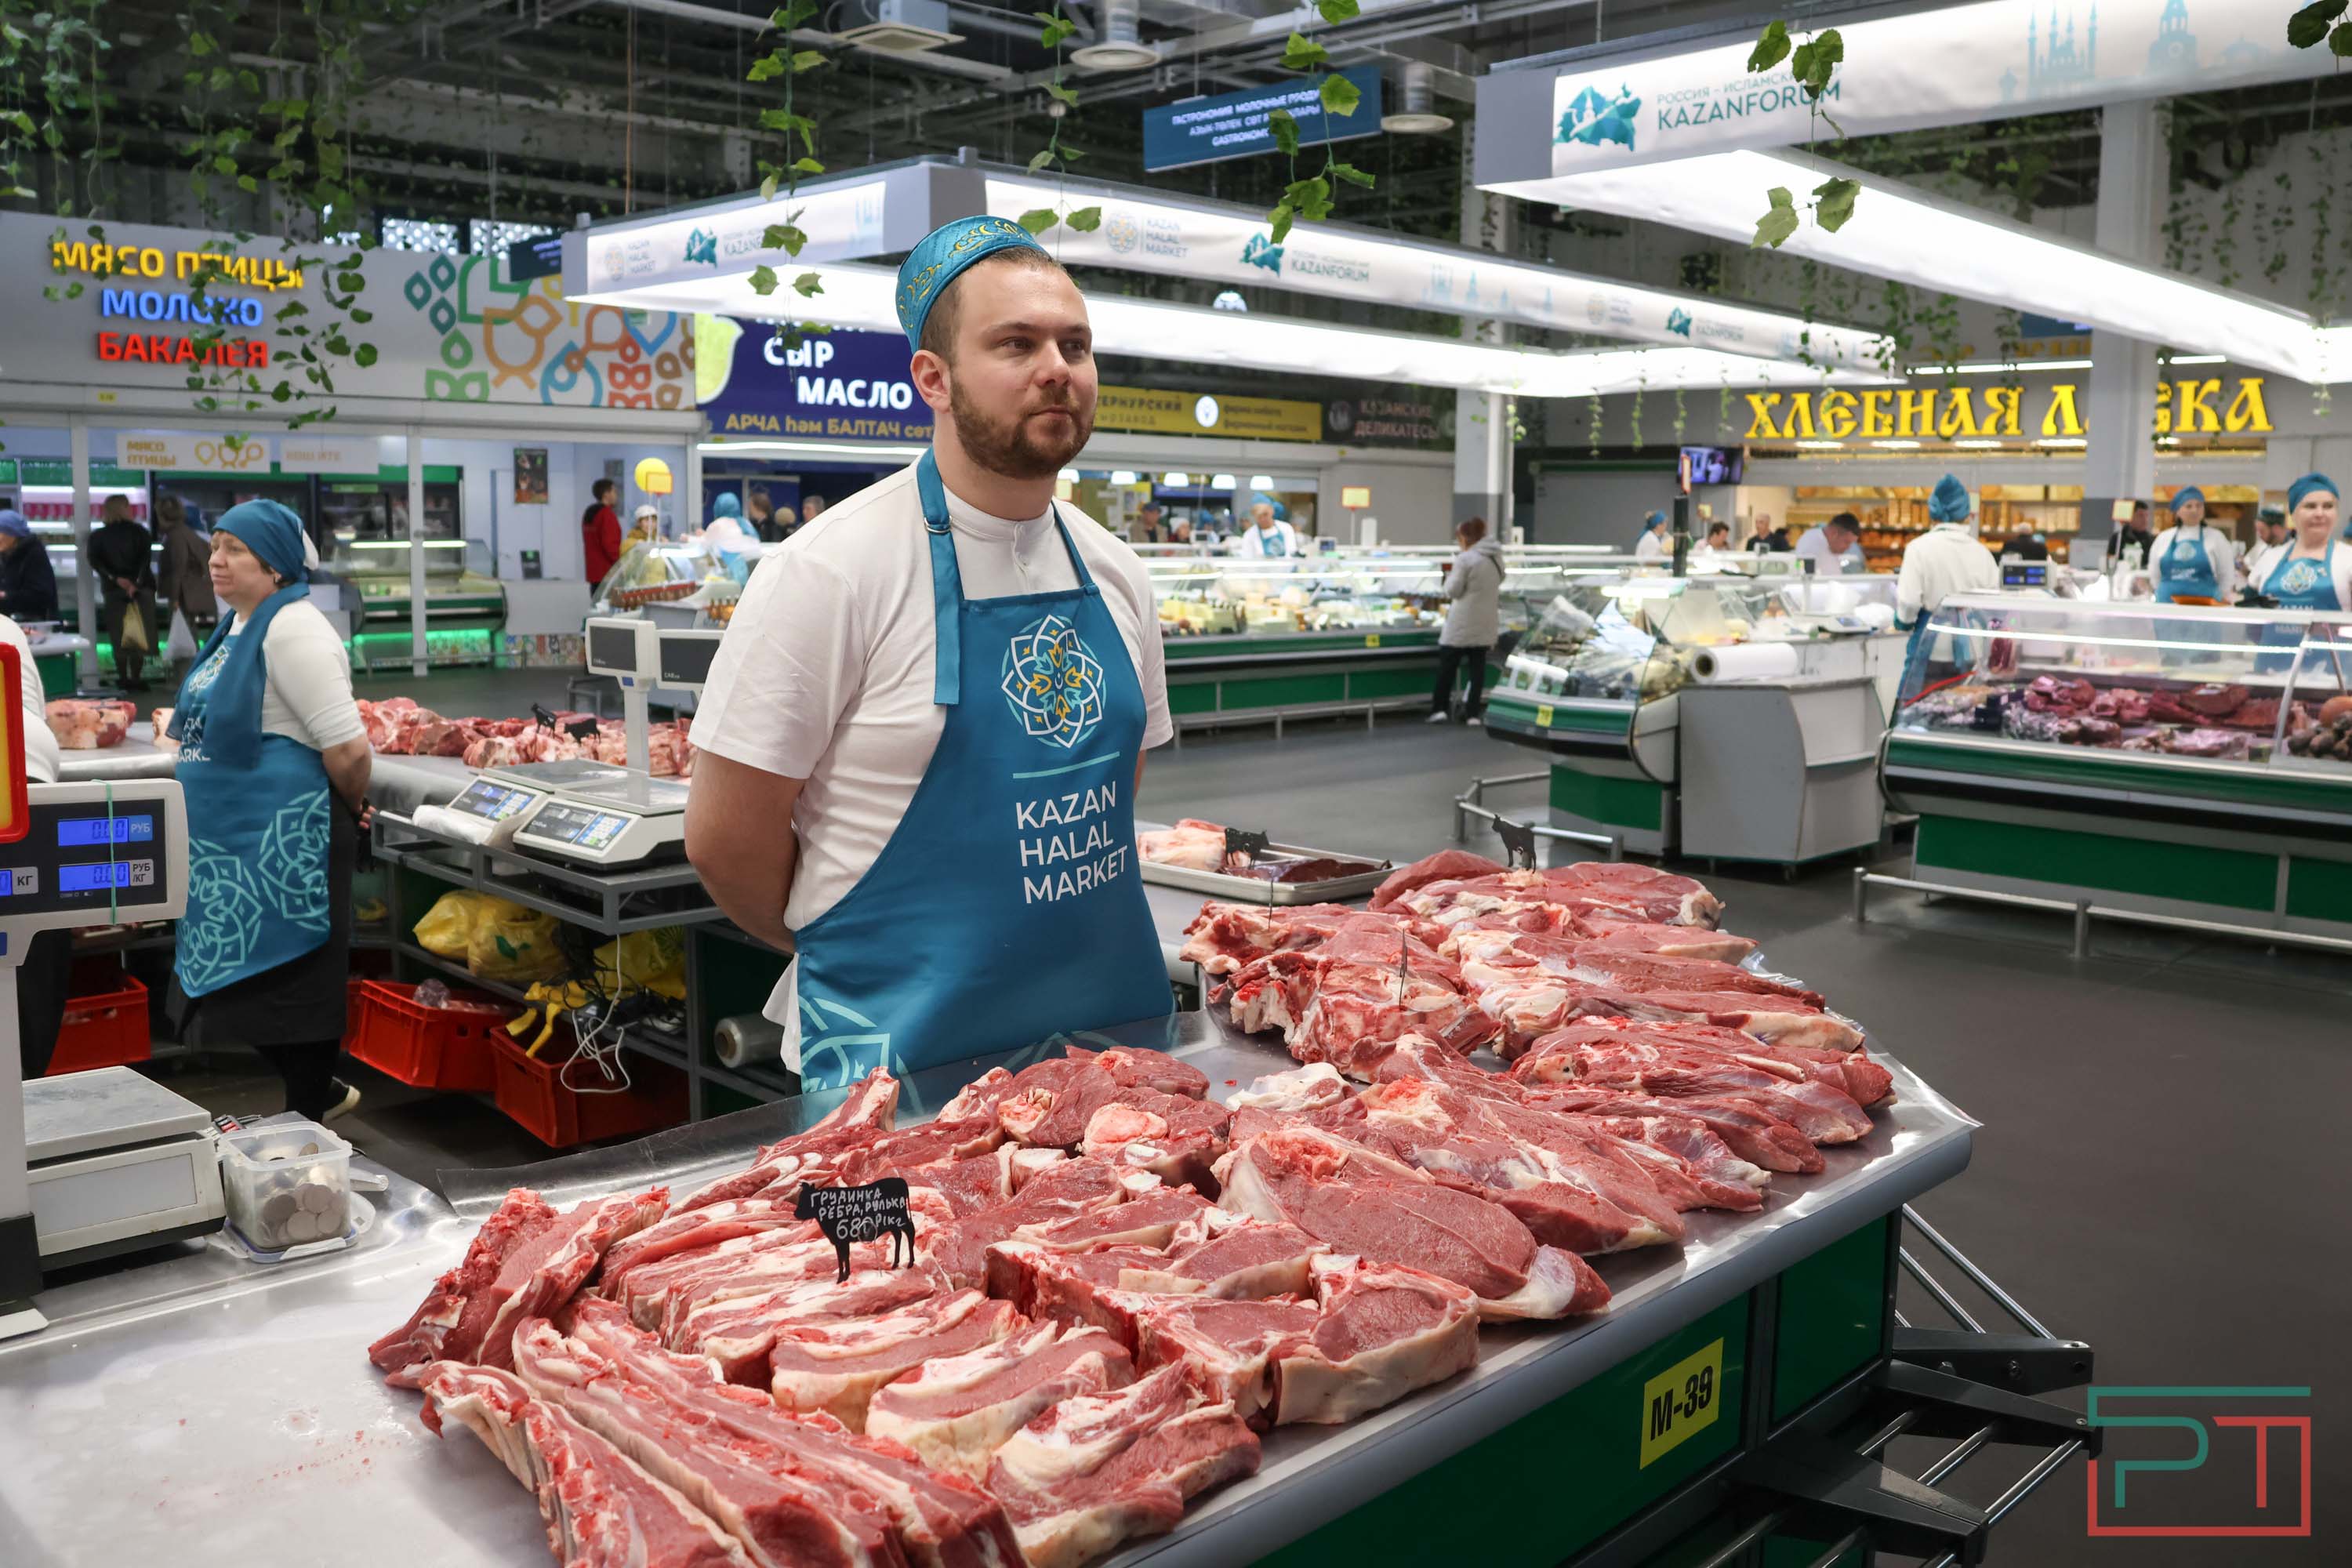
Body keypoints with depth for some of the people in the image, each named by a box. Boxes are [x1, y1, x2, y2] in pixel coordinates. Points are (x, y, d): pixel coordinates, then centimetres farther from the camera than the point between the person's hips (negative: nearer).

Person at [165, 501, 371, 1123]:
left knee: (289, 981, 2)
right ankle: (322, 1092, 33)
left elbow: (347, 747, -23)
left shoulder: (292, 630, -17)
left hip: (285, 841, -10)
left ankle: (306, 1120, 16)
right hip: (232, 840, 10)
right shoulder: (238, 627, 12)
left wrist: (351, 810, -6)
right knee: (239, 980, 17)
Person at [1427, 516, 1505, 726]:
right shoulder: (1496, 558, 7)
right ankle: (1473, 712, 7)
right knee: (1478, 665, 7)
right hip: (1486, 622, 6)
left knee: (1448, 664, 5)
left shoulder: (1465, 559, -16)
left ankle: (1440, 709, 5)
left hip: (1463, 623, -6)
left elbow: (1453, 591, -12)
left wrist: (1450, 575, 5)